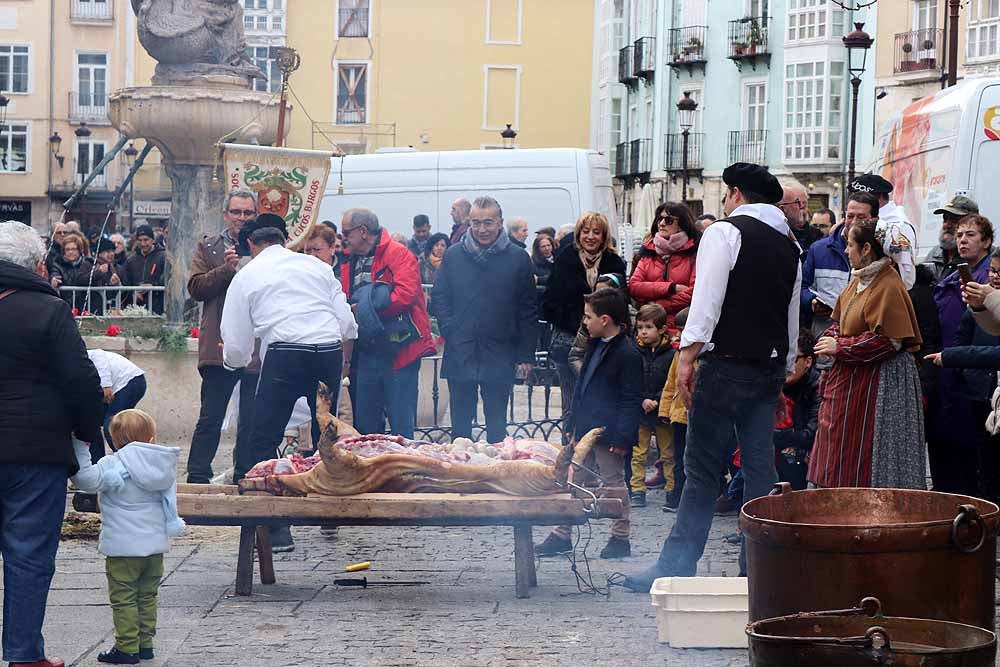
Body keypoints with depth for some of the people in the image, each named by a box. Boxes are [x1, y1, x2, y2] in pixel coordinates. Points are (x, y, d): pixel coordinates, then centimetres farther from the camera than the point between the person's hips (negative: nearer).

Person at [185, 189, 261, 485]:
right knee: (210, 419, 0)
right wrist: (226, 269, -13)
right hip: (219, 347, -1)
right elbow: (196, 288, -2)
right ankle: (197, 478, 4)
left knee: (252, 421, 6)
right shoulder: (209, 247, 10)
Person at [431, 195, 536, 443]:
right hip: (459, 355, 1)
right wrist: (450, 332, -4)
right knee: (460, 422, 6)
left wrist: (526, 355, -3)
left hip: (500, 356, -1)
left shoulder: (518, 258, 1)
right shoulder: (454, 255, 5)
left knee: (497, 424, 6)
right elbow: (439, 298, 9)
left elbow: (528, 310, 2)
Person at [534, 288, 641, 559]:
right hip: (584, 428, 8)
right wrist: (574, 424, 17)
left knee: (613, 481, 3)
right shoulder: (595, 345, 11)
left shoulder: (627, 354, -16)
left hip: (608, 433, -8)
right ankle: (561, 535, 15)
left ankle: (620, 537, 15)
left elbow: (631, 401, -16)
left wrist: (622, 437, -19)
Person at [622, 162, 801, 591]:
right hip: (771, 367, 6)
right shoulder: (790, 245, 16)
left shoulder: (724, 233, -5)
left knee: (703, 468, -4)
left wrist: (687, 358, -15)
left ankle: (676, 567, -4)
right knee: (760, 467, 7)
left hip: (727, 363, -6)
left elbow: (707, 302, -14)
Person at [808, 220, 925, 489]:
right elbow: (841, 322, 23)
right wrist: (830, 339, 0)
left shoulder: (889, 287, -17)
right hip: (849, 381, 9)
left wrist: (840, 348, -16)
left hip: (878, 384, -9)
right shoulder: (859, 280, 12)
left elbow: (888, 341, -22)